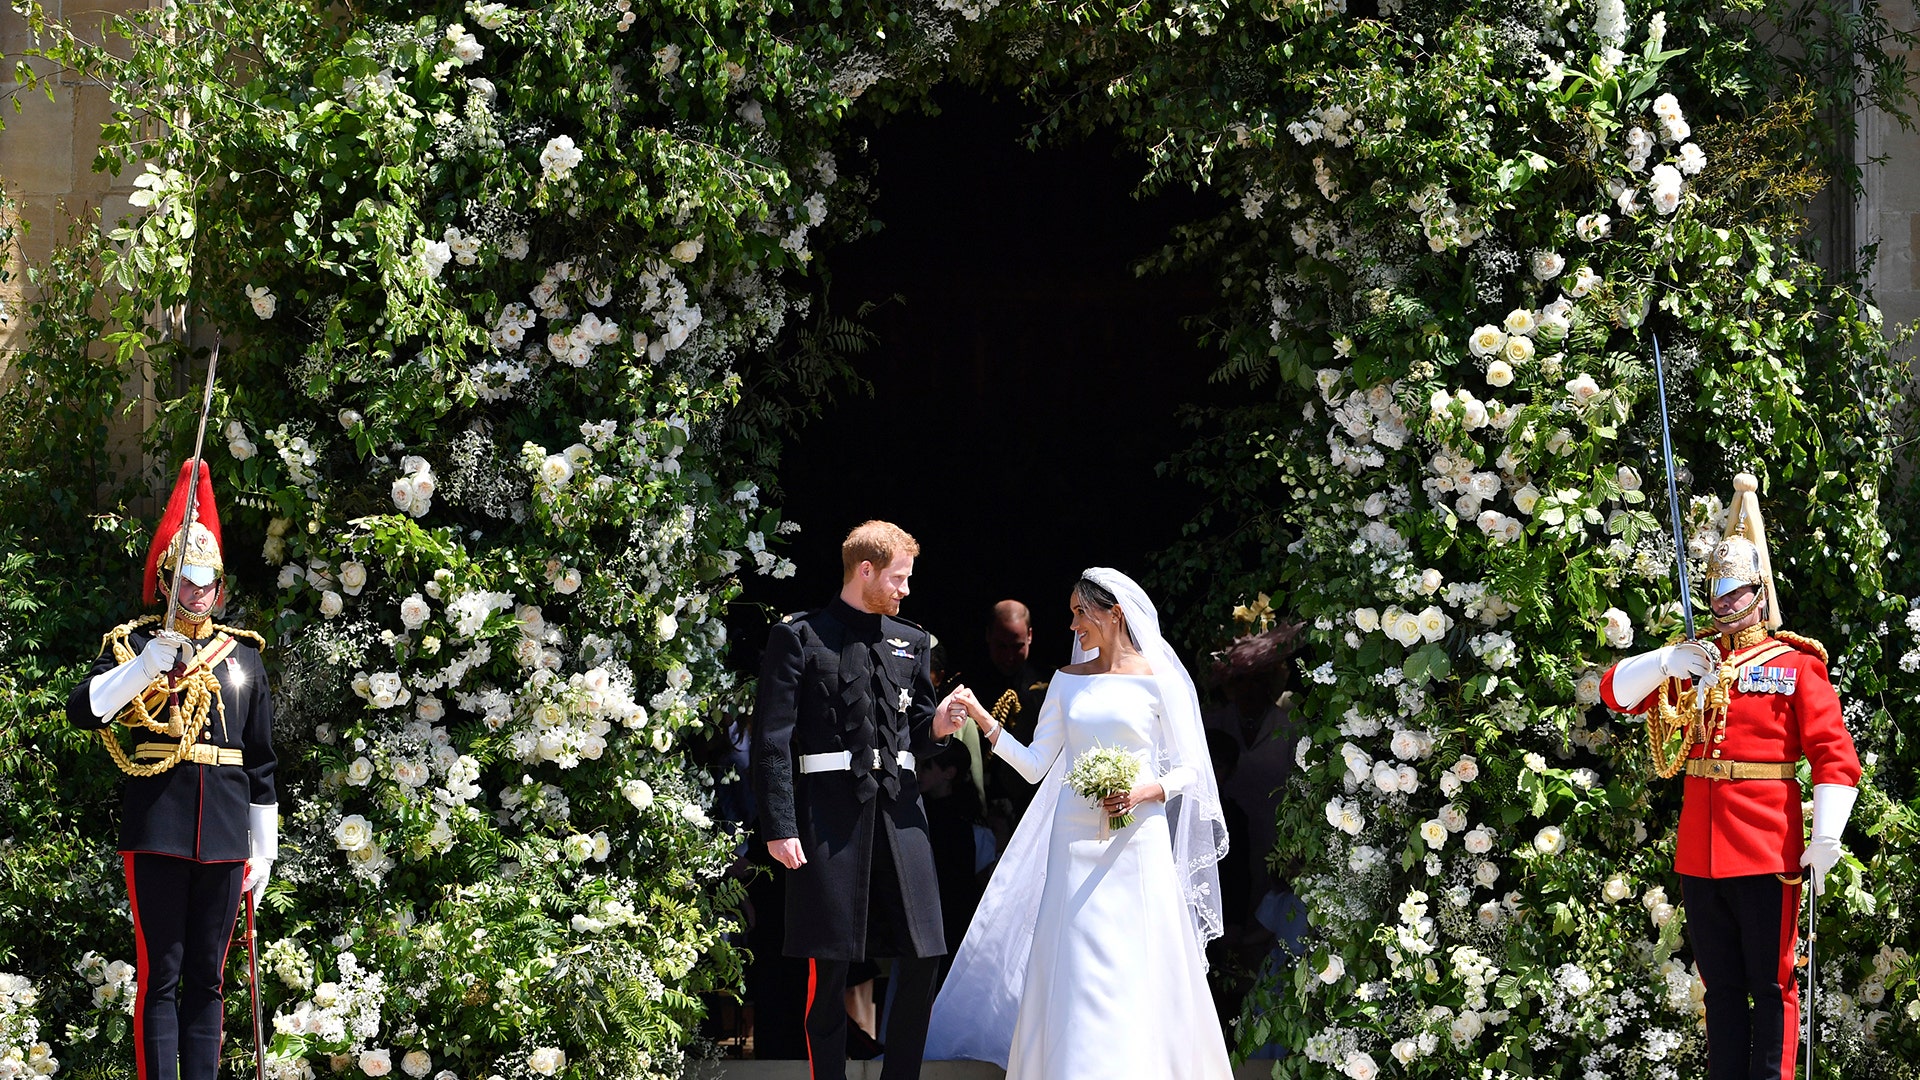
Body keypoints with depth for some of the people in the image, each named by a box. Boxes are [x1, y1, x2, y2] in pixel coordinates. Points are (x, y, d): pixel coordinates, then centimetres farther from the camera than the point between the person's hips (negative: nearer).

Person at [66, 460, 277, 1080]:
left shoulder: (243, 657, 14)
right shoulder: (134, 643, 6)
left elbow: (261, 764, 15)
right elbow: (84, 711, -10)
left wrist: (264, 851, 12)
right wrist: (151, 662, -22)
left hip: (224, 836, 3)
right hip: (157, 831, -3)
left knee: (207, 979, 6)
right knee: (160, 975, -2)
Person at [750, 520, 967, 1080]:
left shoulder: (910, 642, 17)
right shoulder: (798, 636, 1)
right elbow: (772, 739, -4)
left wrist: (936, 727, -1)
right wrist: (779, 826, -11)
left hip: (898, 804, 5)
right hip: (829, 811, -5)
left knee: (923, 958, 1)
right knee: (829, 965, -1)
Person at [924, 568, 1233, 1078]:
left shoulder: (1157, 680, 0)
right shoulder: (1068, 681, 11)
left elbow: (1188, 769, 2)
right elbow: (1035, 765, 7)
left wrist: (1146, 792, -16)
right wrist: (985, 722, -4)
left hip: (1137, 841, -3)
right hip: (1076, 841, 3)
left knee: (1139, 968, -5)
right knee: (1079, 969, -1)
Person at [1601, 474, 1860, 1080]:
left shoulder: (1795, 666, -1)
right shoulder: (1693, 663, 14)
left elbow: (1835, 755, -7)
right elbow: (1616, 690, 11)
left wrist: (1826, 837, -17)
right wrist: (1665, 664, -8)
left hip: (1767, 854, -5)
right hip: (1700, 857, 5)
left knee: (1771, 986, 0)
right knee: (1721, 986, 11)